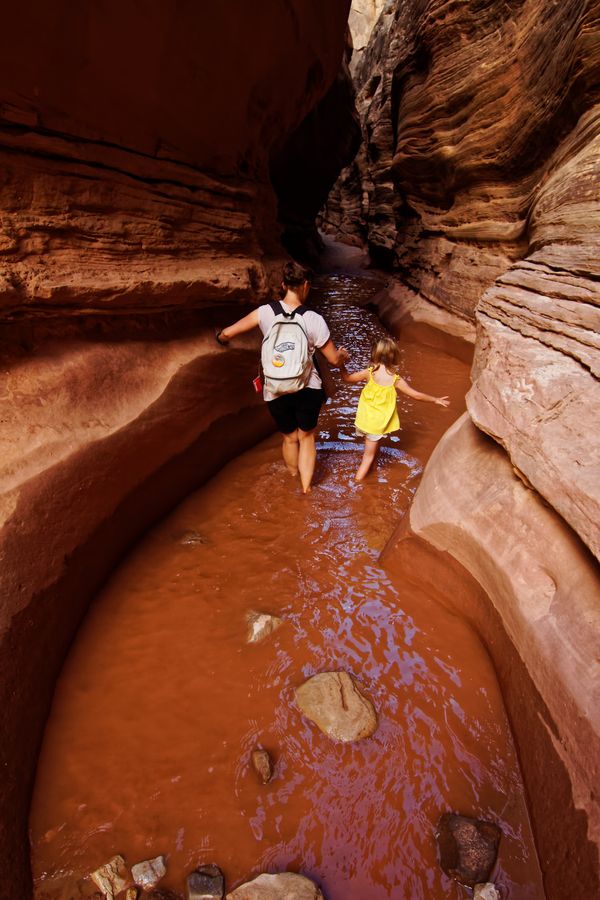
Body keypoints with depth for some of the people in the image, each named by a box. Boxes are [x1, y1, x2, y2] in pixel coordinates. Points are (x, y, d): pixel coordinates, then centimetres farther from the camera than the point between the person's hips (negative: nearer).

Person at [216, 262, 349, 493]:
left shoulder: (265, 312, -9)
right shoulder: (314, 320, -12)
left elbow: (227, 333, -5)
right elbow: (334, 360, -4)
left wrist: (221, 338, 20)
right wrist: (343, 354, 20)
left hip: (276, 393, 2)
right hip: (308, 389, -1)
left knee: (289, 438, 25)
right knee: (306, 437, 22)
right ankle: (306, 489, 27)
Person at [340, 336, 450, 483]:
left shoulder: (369, 373, -14)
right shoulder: (395, 380, -14)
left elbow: (347, 378, -3)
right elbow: (416, 395, -4)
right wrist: (436, 400, 9)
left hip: (364, 419, 2)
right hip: (378, 425, -2)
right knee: (369, 455, 13)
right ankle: (359, 479, 17)